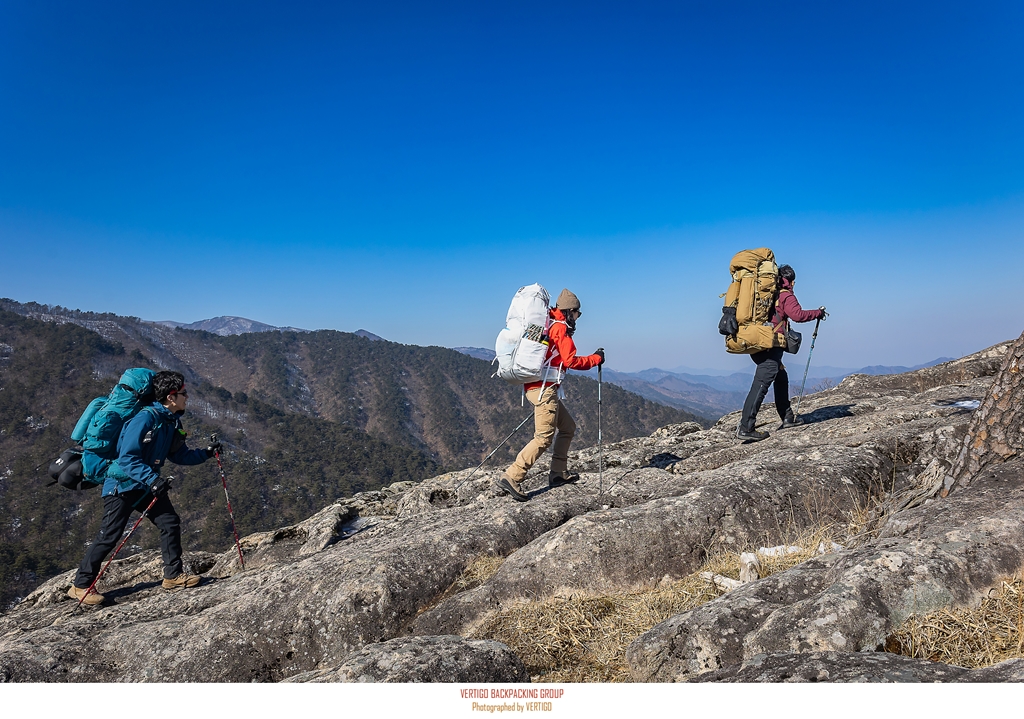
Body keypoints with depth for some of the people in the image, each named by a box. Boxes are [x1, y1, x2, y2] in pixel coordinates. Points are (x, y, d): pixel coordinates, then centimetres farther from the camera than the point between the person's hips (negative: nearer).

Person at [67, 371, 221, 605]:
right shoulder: (145, 418, -23)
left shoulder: (171, 422, 3)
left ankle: (173, 575, 11)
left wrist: (206, 453, 0)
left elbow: (180, 455, 12)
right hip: (122, 485, -8)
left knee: (170, 523, 1)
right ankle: (80, 586, 13)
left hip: (147, 485, 8)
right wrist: (152, 479, -34)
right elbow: (128, 458, -27)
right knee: (109, 536, -4)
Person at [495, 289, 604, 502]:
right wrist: (596, 358, -1)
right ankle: (511, 478, -19)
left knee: (567, 427, 17)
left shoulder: (549, 325, 20)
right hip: (545, 388, -10)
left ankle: (559, 473, 19)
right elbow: (571, 361, -12)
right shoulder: (560, 327, -7)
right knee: (544, 436, -13)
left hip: (538, 386, 10)